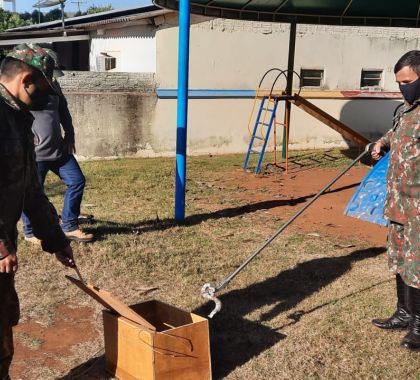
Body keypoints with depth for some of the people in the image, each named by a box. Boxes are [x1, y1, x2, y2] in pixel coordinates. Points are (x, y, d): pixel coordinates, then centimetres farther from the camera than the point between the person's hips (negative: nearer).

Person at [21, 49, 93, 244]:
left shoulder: (52, 85, 10)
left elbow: (63, 111, 19)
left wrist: (69, 136, 13)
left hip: (59, 149, 7)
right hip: (34, 154, -7)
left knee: (77, 181, 6)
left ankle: (69, 227, 18)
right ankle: (30, 232, 25)